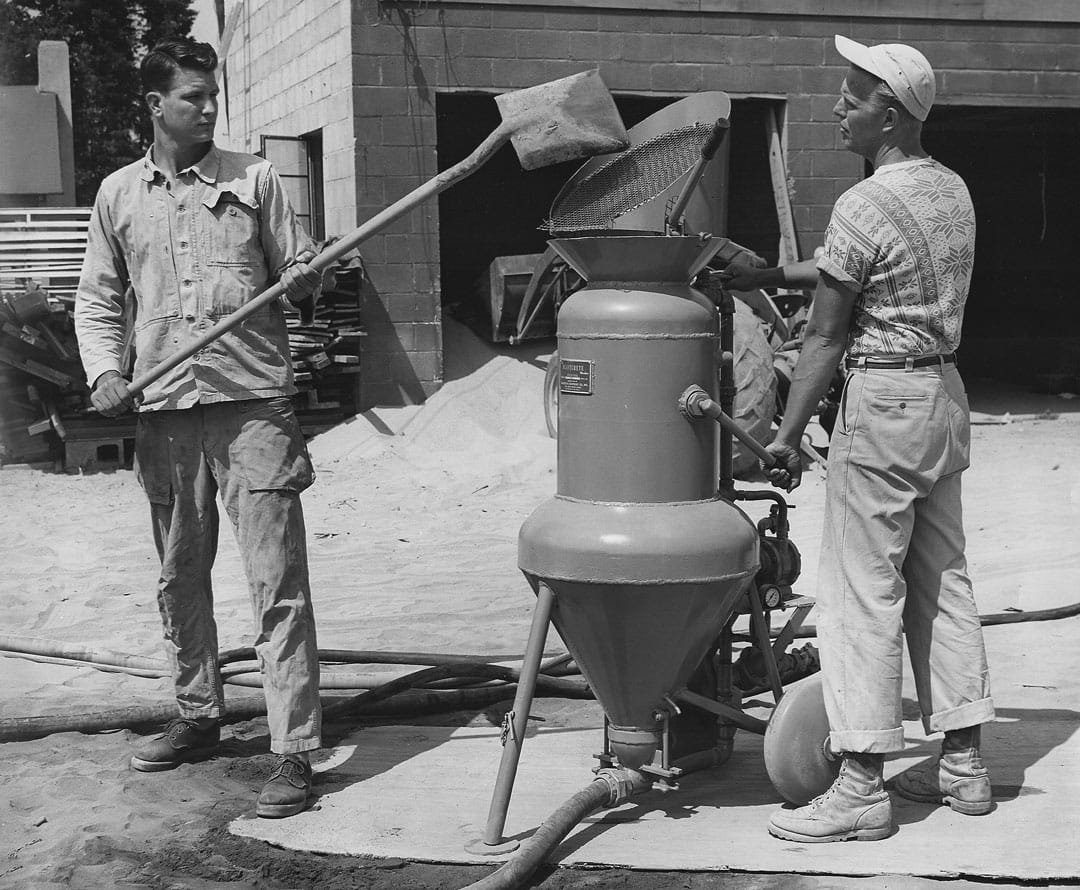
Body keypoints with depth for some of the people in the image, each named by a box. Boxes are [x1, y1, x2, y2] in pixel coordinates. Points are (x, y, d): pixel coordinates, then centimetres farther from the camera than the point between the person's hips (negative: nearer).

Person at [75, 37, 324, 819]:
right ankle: (198, 718, 31)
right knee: (180, 578, 14)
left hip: (254, 403, -3)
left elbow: (301, 269, 9)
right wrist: (104, 373, -1)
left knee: (277, 579, -8)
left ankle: (295, 752, -5)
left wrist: (303, 280, -14)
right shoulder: (119, 194, 11)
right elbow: (98, 300, 15)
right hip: (164, 410, 3)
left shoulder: (254, 179, 4)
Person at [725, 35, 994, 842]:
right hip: (945, 391, 9)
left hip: (883, 400, -9)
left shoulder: (863, 207, -17)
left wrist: (788, 435, -6)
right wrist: (772, 275, 24)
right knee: (943, 580, 13)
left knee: (863, 594, -4)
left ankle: (862, 787, -2)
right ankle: (963, 765, 20)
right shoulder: (952, 190, 9)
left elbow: (825, 338, -13)